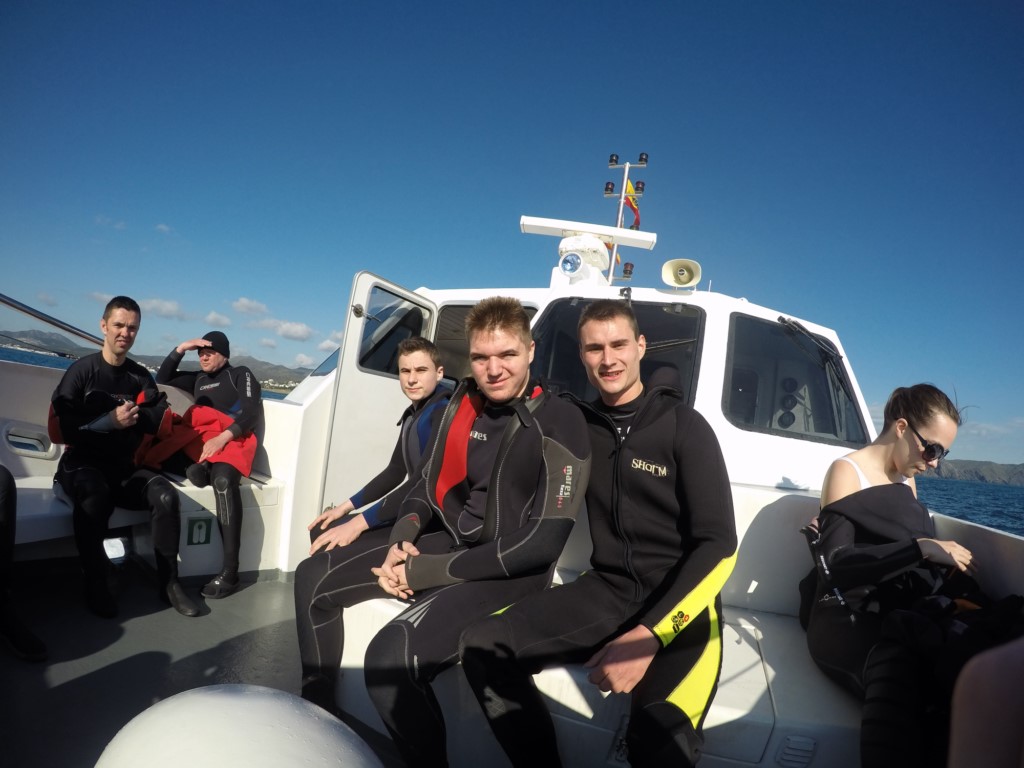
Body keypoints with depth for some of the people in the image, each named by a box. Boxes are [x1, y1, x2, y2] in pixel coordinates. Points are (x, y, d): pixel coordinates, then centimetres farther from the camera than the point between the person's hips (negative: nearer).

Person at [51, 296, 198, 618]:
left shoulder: (141, 377, 9)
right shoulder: (82, 370, -4)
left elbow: (162, 420, 1)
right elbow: (61, 429, -12)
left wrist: (136, 416, -16)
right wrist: (110, 421, -19)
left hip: (125, 467, 4)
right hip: (83, 463, -4)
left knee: (166, 495, -23)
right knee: (94, 497, -38)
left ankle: (168, 582, -12)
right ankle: (95, 584, -21)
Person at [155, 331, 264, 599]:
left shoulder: (241, 374, 12)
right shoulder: (198, 379, 31)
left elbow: (251, 413, -2)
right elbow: (162, 379, 29)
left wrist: (222, 438, -18)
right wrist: (180, 349, 18)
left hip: (234, 441, -6)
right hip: (201, 444, 6)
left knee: (223, 480, -39)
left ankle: (229, 571, -40)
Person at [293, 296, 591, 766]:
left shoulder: (561, 423, -18)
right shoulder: (464, 403, 1)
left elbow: (544, 541, -22)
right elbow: (430, 483, 13)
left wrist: (426, 572, -20)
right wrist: (401, 539, -9)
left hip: (511, 570, -7)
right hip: (446, 540, 7)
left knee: (390, 655, -30)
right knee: (314, 578, 9)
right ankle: (316, 713, 28)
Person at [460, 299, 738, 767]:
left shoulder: (684, 427, -5)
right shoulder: (581, 425, 8)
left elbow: (718, 546, -11)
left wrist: (649, 635, -23)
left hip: (680, 605, -4)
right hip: (607, 591, 4)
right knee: (482, 646, -15)